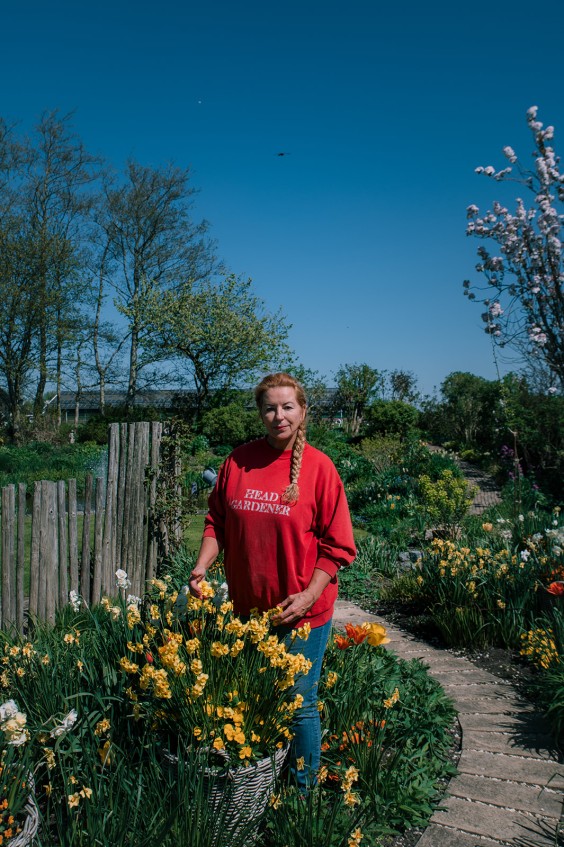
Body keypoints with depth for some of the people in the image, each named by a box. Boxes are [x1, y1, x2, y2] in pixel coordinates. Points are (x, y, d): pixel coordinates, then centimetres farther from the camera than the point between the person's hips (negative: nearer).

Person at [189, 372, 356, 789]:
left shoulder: (319, 466, -11)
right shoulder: (239, 460, -1)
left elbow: (337, 544, -9)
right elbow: (217, 520, 8)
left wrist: (309, 595, -17)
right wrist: (202, 566, -6)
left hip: (302, 613, -4)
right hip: (246, 607, 4)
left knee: (299, 704, 7)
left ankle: (304, 791, 30)